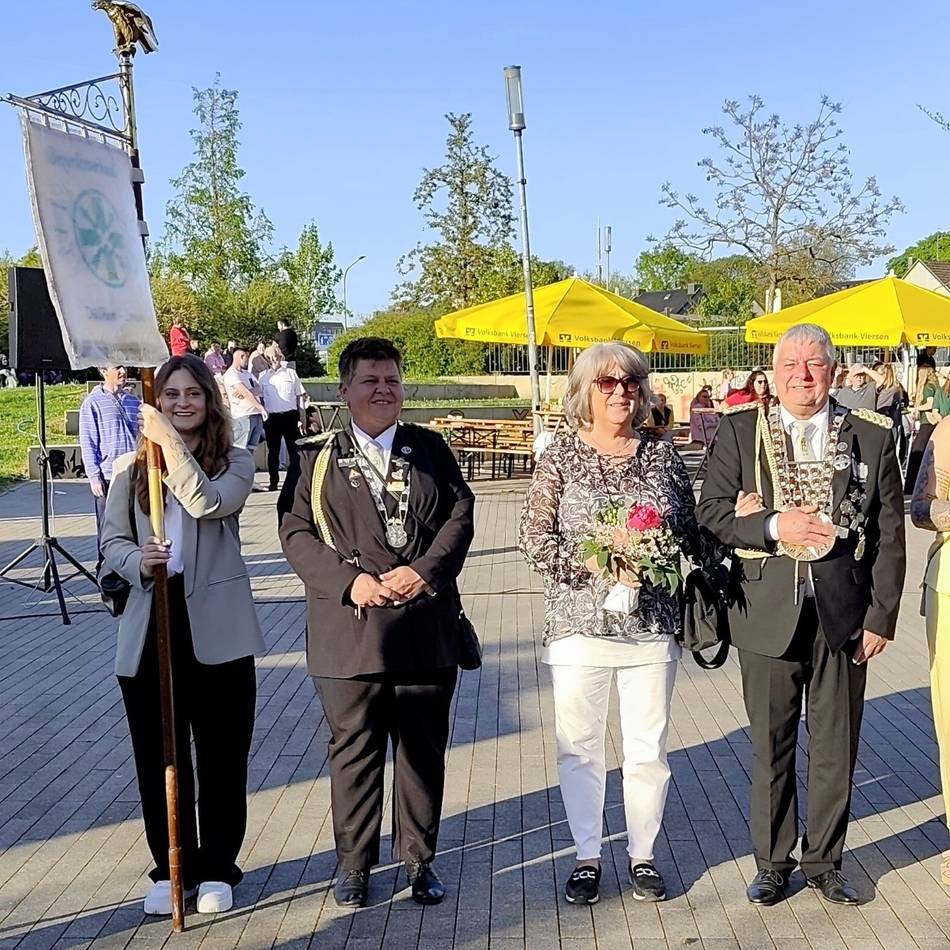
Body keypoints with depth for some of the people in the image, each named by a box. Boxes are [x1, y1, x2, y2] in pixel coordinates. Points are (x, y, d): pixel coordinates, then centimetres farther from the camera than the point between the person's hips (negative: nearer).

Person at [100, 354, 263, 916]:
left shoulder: (235, 463, 2)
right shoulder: (131, 468, 8)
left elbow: (209, 505, -18)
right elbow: (112, 541, 6)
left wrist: (171, 443, -18)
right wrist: (137, 563, -16)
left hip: (216, 627, -2)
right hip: (151, 625, 2)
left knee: (222, 757, 7)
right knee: (159, 758, 10)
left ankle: (217, 869, 23)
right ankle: (171, 868, 26)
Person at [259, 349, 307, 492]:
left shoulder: (290, 373, 7)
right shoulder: (263, 376, 7)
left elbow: (300, 397, 8)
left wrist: (303, 419, 3)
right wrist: (262, 419, 1)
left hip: (290, 416, 0)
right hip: (272, 417, 0)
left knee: (294, 450, 0)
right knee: (273, 451, 6)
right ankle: (273, 482, 13)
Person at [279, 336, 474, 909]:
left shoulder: (431, 449, 10)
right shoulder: (319, 458, 6)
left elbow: (460, 516, 3)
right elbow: (297, 531, 0)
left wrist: (424, 571, -12)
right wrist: (350, 580, -14)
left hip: (426, 627, 1)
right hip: (351, 630, -1)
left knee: (424, 748, 10)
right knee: (354, 749, 7)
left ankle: (420, 858, 25)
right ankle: (355, 863, 22)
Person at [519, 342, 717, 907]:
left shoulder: (663, 456, 5)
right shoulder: (561, 459, -1)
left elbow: (691, 533, 9)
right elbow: (535, 541, -6)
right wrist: (596, 563, -18)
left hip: (652, 623, 2)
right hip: (579, 624, -1)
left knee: (649, 748, 9)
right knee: (580, 747, 9)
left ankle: (643, 855, 27)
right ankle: (587, 856, 25)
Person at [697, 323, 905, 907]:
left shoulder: (872, 437, 1)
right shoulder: (740, 431, 0)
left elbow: (890, 535, 1)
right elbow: (711, 511, -3)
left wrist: (881, 617, -3)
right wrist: (773, 527, -18)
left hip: (844, 615, 1)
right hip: (769, 613, -1)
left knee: (836, 748, 12)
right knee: (772, 747, 11)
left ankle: (824, 860, 31)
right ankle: (773, 861, 28)